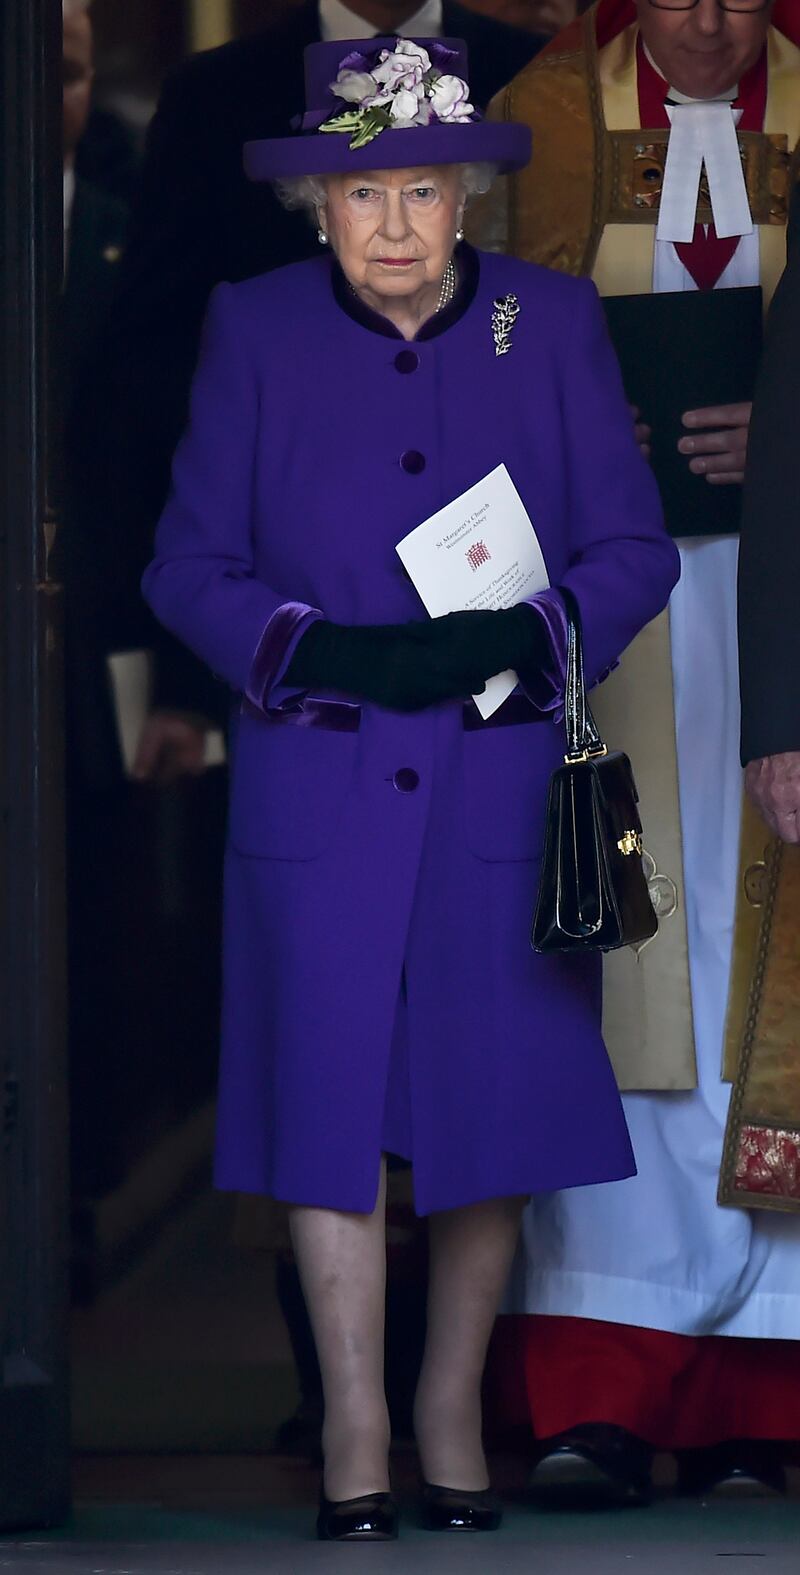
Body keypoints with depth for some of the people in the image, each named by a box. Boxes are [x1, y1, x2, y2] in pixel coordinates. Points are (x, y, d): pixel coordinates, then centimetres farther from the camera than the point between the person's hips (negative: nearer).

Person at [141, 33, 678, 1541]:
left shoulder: (553, 325, 2)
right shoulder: (256, 331, 2)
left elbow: (634, 549, 3)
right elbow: (190, 564, 3)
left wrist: (511, 640, -15)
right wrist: (322, 652, -15)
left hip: (503, 781, 1)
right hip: (318, 787, 0)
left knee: (494, 1100, 4)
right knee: (330, 1095, -3)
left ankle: (455, 1413, 21)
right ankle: (353, 1432, 7)